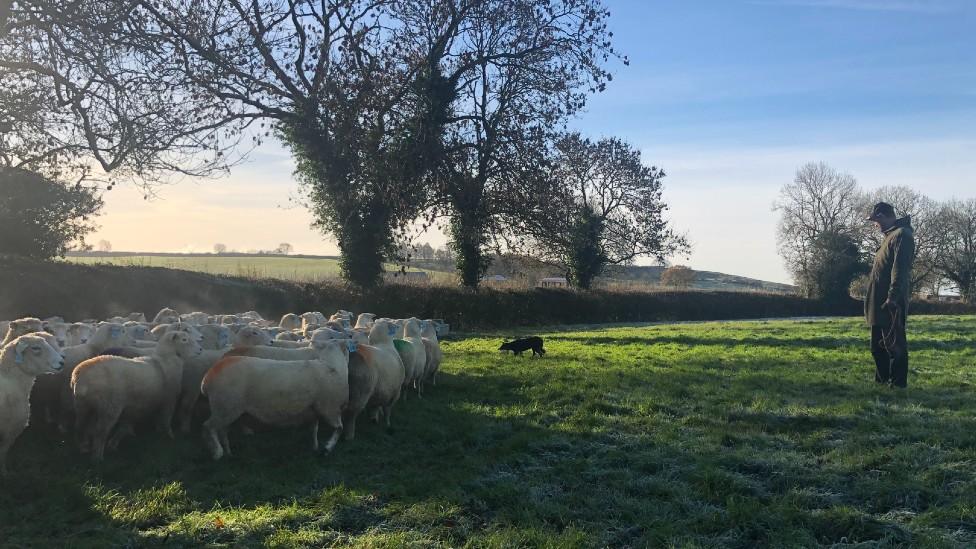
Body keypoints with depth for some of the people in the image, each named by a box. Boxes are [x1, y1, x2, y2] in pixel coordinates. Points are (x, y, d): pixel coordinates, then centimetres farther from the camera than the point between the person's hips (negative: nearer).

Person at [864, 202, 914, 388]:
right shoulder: (890, 236, 20)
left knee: (894, 344, -6)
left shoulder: (901, 235, -11)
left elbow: (900, 269, -21)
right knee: (878, 345, 15)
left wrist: (892, 297, -28)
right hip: (880, 304, 10)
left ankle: (897, 383, -2)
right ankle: (881, 380, 22)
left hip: (891, 304, -10)